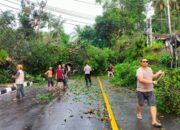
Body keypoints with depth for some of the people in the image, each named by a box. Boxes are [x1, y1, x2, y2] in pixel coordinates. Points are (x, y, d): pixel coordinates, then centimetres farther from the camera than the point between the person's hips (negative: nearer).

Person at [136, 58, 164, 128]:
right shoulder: (139, 70, -14)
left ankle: (154, 121, -7)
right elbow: (141, 80, -28)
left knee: (153, 105, -6)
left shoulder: (149, 69, 10)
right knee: (140, 104, 12)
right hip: (141, 91, -5)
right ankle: (139, 113, 42)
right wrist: (151, 82, -30)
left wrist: (158, 73, 10)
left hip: (150, 90, 5)